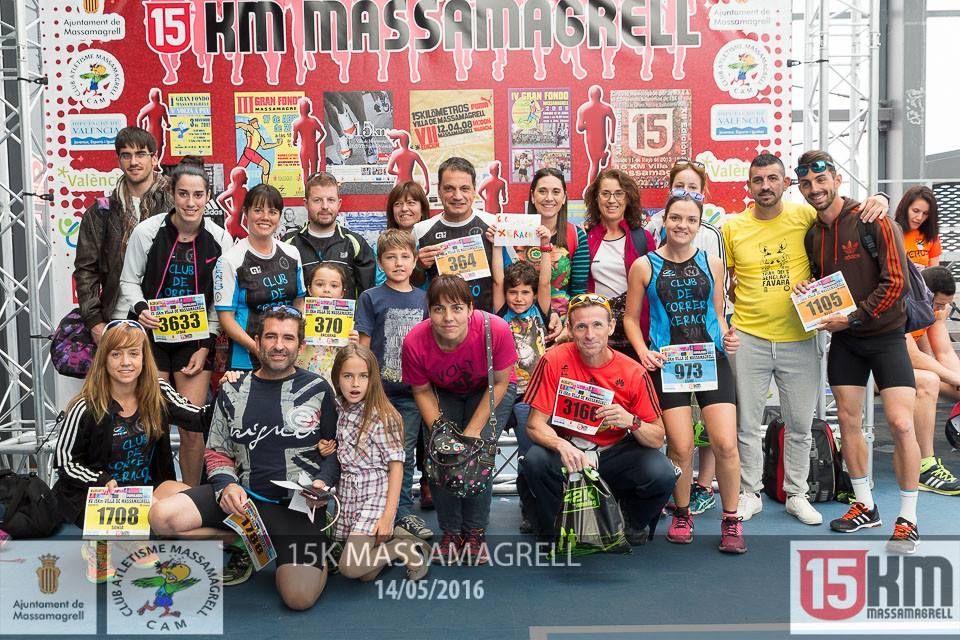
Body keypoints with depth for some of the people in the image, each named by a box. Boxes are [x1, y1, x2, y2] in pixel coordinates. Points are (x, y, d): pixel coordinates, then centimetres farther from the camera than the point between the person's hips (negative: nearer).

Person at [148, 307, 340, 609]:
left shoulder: (317, 389, 0)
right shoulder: (233, 391, 7)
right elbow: (217, 451, 12)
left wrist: (322, 483, -13)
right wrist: (227, 485, -9)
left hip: (298, 504, -3)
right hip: (243, 494, 3)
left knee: (300, 597, -21)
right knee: (163, 516, -20)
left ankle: (318, 550, 14)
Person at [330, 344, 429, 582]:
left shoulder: (382, 416, -14)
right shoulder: (338, 411, 4)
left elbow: (396, 465, -13)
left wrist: (388, 516, -18)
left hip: (375, 494, -6)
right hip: (347, 496, 6)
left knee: (351, 567, -18)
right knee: (366, 575, 3)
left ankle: (405, 548, 1)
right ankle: (393, 537, 23)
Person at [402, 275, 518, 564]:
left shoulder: (496, 330, -35)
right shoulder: (415, 342, -30)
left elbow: (500, 382, -20)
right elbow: (422, 391, -12)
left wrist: (473, 430, -22)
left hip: (490, 391, -1)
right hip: (444, 393, 2)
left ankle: (476, 532, 1)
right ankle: (451, 532, 6)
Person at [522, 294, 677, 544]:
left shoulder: (634, 373, -13)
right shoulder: (555, 361, -15)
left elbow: (658, 439, -9)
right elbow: (535, 424, -15)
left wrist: (632, 422, -31)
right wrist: (561, 445, -36)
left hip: (616, 454, 1)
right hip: (568, 450, -1)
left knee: (662, 474, -25)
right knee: (535, 461, -31)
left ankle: (635, 524, 11)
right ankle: (554, 530, 0)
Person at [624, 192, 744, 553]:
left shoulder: (712, 264, 9)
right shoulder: (645, 266, 2)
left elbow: (718, 313, 17)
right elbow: (631, 318, 7)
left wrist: (727, 338, -3)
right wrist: (643, 352, -8)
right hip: (668, 362, -2)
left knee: (725, 443, -7)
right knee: (681, 446, -4)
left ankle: (731, 520, 12)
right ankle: (681, 515, 21)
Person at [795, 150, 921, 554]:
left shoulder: (873, 221, -13)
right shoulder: (812, 234, 4)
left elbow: (895, 281, -16)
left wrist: (853, 317, -17)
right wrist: (806, 292, -4)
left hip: (885, 334, -5)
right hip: (843, 339, 5)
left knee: (901, 423, -10)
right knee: (847, 421, 8)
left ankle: (908, 520, 4)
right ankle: (865, 506, 24)